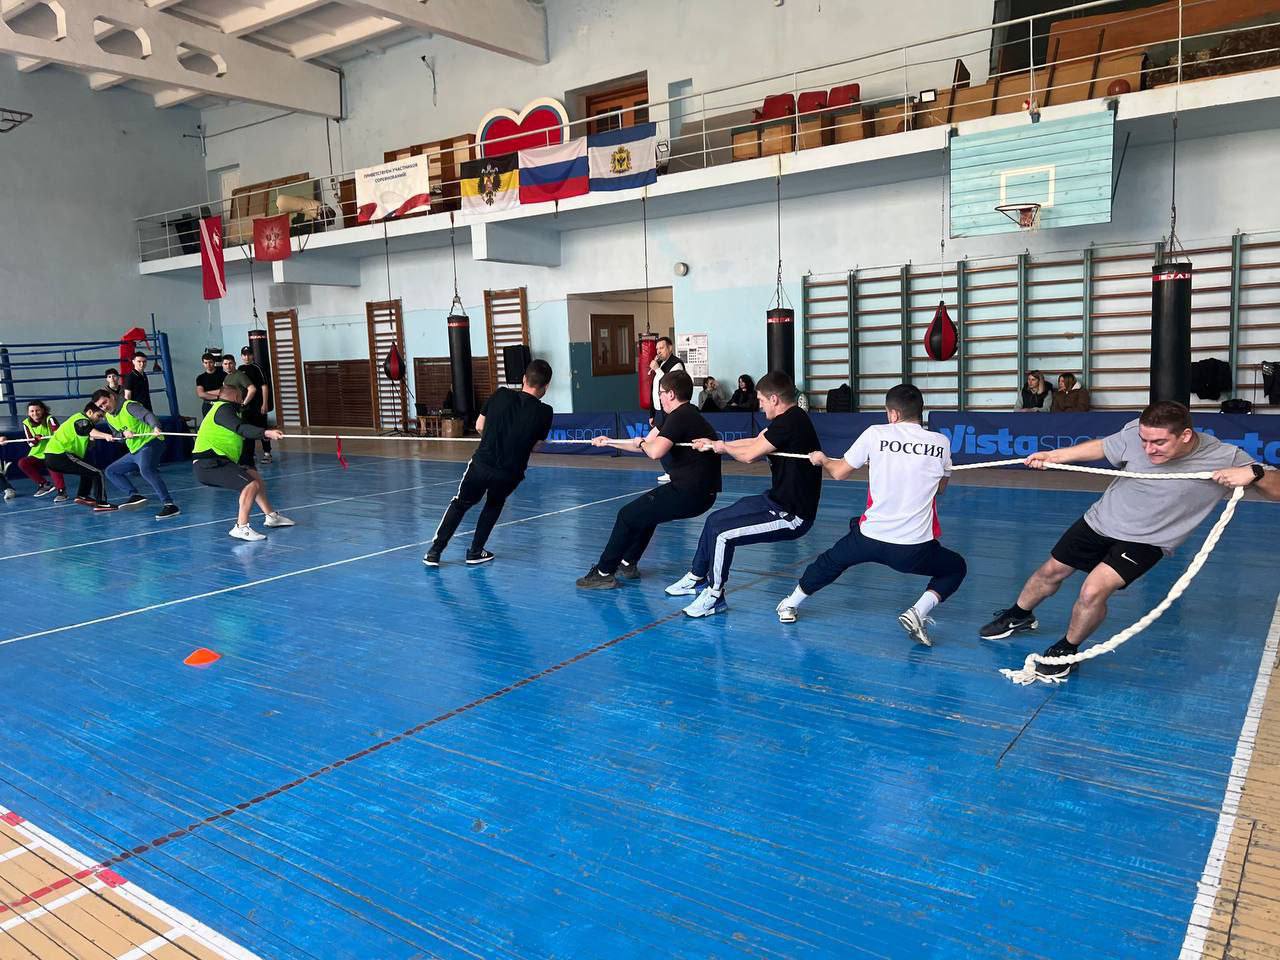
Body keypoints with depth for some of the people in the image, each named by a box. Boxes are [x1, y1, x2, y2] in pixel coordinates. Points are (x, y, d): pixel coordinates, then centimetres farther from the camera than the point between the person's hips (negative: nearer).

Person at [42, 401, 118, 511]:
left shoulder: (77, 417, 23)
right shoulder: (82, 420, -9)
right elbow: (92, 432, -32)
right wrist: (106, 436, -50)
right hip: (60, 456, -11)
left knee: (88, 471, 30)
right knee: (98, 474, -13)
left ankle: (82, 496, 34)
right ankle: (101, 504, -19)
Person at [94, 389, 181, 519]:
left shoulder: (129, 406, -10)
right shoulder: (109, 417, 14)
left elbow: (147, 415, -27)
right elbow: (115, 435, 17)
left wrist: (155, 427, -49)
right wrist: (123, 433, -8)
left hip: (150, 443, -10)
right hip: (134, 451, 10)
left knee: (146, 469, -36)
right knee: (111, 471, 15)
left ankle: (169, 505, -43)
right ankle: (135, 495, -1)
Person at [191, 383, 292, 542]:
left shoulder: (221, 408, 21)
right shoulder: (224, 408, -10)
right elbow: (241, 429, -29)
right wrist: (266, 433, -41)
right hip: (208, 464, -11)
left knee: (255, 476, 18)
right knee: (251, 484, -20)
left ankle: (271, 516, 27)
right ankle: (241, 528, -21)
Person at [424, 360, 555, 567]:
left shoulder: (501, 394, -2)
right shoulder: (544, 412, -7)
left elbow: (479, 426, 10)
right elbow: (535, 446, 5)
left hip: (481, 463, 1)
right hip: (510, 474, 0)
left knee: (460, 504, 24)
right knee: (494, 504, 31)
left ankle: (434, 552, 22)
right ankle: (475, 552, 30)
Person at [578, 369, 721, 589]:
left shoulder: (680, 416, -15)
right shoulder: (687, 414, 16)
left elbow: (655, 451, -28)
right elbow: (648, 443, 23)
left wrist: (642, 443, -4)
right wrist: (609, 442, 26)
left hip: (689, 492, -10)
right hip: (703, 492, 10)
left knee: (628, 515, 0)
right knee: (646, 510, 30)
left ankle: (604, 573, 8)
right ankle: (628, 564, 37)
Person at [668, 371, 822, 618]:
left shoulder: (790, 422, -23)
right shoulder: (789, 419, 8)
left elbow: (749, 455, -20)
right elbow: (755, 442, 18)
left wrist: (723, 447, 0)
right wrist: (713, 444, 20)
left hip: (791, 515, -10)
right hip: (777, 500, 10)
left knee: (722, 533, -17)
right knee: (714, 520, 16)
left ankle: (714, 596, 1)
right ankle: (697, 577, 33)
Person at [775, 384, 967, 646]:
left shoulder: (875, 434, -4)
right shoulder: (940, 443, -1)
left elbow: (838, 472, 8)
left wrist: (822, 460, 30)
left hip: (870, 537, 1)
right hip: (915, 549, -1)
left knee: (832, 560, 30)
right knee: (956, 568, 25)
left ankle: (790, 604, 46)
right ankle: (918, 612, 1)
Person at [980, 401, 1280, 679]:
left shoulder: (1225, 458, -26)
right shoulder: (1135, 432, -21)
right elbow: (1102, 447, 0)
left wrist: (1253, 473, -41)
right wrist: (1053, 456, -8)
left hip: (1146, 541, -3)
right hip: (1102, 519, 3)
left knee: (1093, 591, -22)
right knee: (1053, 570, 16)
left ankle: (1067, 650, 7)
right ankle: (1019, 616, 46)